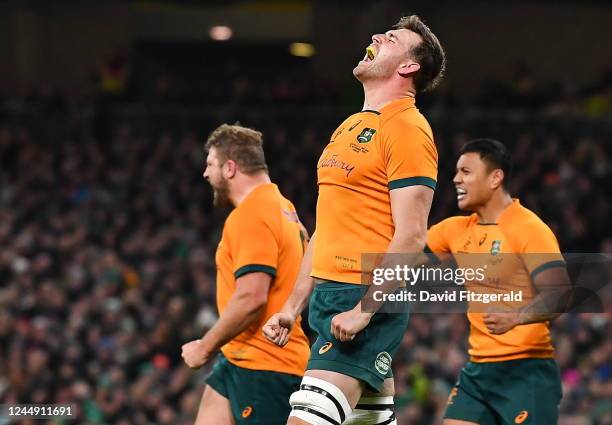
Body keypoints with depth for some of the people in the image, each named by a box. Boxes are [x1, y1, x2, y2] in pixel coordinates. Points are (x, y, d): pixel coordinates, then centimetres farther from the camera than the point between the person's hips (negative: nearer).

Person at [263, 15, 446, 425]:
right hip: (327, 296, 9)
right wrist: (294, 306, 20)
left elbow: (411, 237, -16)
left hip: (366, 301, -9)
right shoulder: (349, 127, 20)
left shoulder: (406, 127, -9)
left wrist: (363, 309, -21)